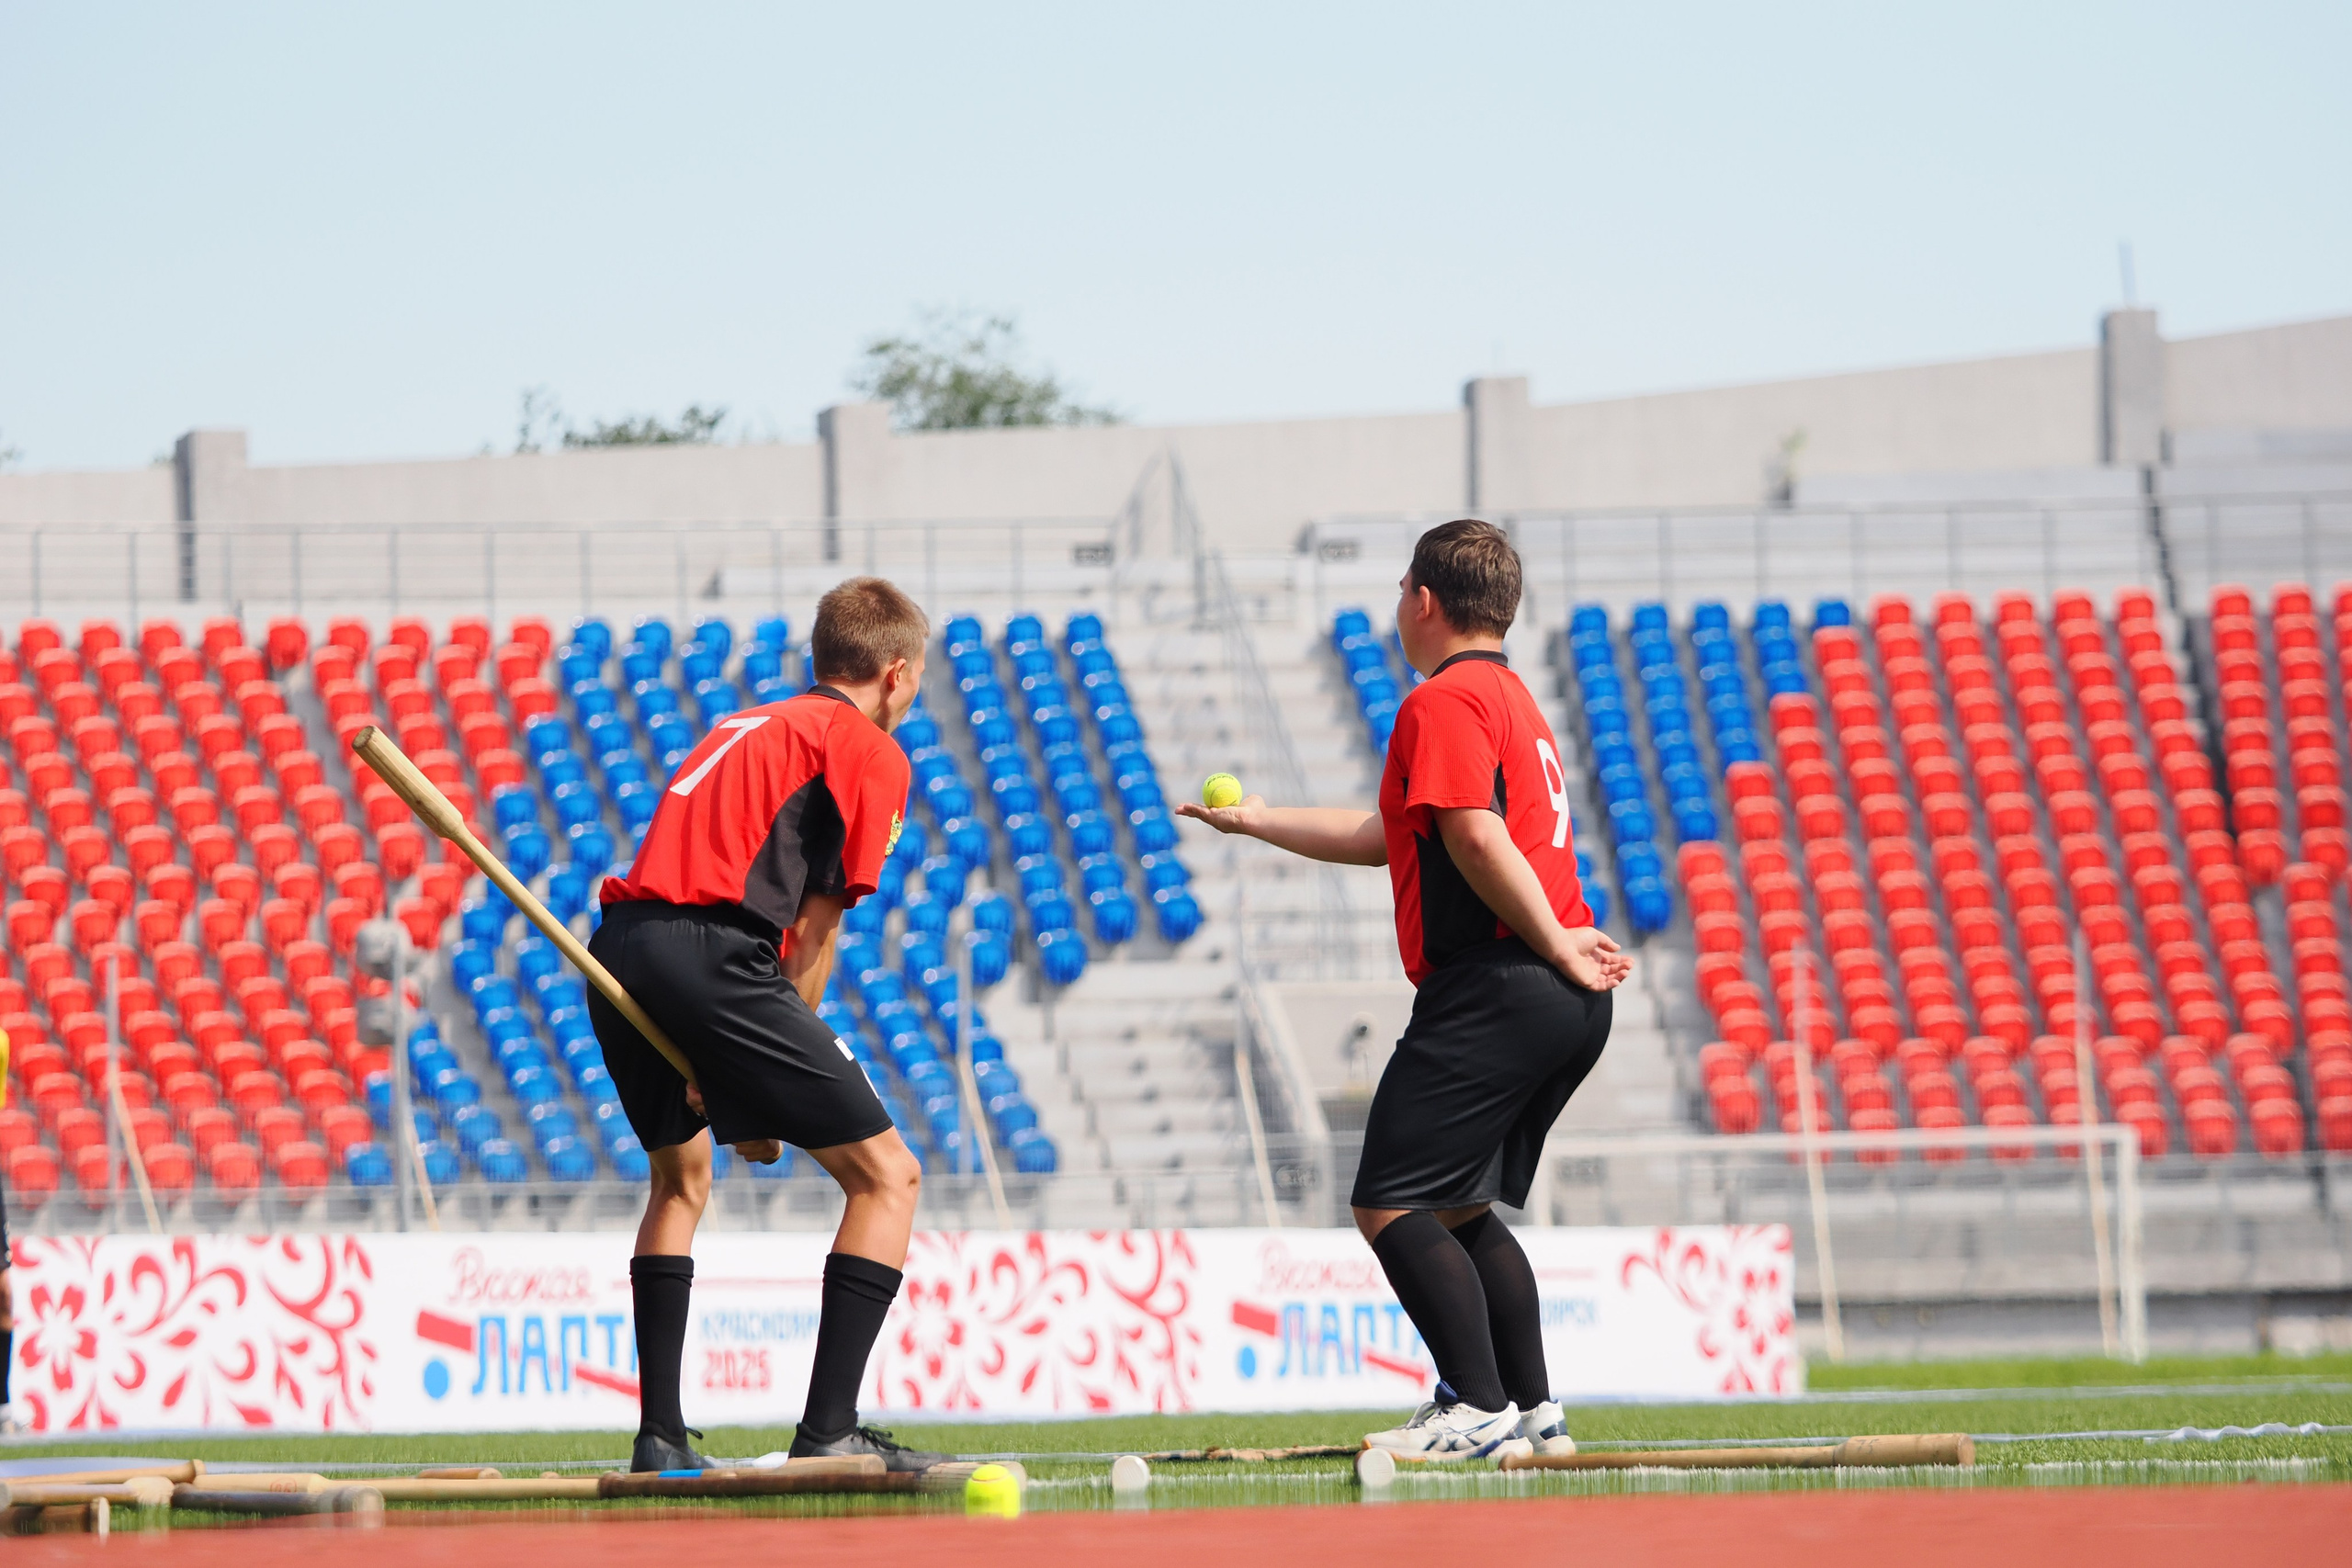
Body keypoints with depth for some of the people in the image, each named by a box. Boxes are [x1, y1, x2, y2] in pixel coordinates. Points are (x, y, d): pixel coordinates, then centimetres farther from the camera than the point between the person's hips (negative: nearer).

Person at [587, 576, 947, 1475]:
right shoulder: (871, 751, 8)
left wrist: (722, 1076, 15)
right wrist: (767, 1108, 7)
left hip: (616, 945, 8)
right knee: (886, 1173, 0)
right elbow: (815, 931, 3)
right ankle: (828, 1431, -9)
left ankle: (660, 1435, 25)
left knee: (680, 1175, 30)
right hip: (708, 954, -8)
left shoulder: (749, 726, 31)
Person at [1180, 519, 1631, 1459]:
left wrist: (1553, 947, -18)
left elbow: (1477, 838, -22)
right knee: (1457, 1208, 17)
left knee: (1391, 1205, -9)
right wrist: (1255, 821, 38)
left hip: (1492, 988, -10)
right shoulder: (1508, 696, 25)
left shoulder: (1446, 702, -7)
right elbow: (1383, 838, 32)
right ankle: (1534, 1411, 11)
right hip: (1565, 1003, 10)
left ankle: (1476, 1407, -16)